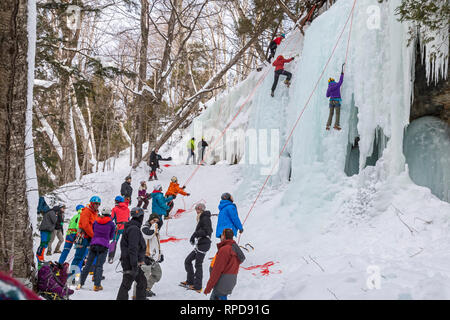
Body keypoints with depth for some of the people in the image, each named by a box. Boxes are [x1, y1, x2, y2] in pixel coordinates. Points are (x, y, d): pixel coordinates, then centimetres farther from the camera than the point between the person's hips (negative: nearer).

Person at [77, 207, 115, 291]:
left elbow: (92, 231, 15)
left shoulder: (96, 221, 8)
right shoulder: (111, 223, 1)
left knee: (88, 264, 7)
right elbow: (111, 236, 10)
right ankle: (96, 285, -6)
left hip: (93, 244, 3)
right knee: (99, 266, -1)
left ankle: (81, 283, 8)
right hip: (104, 246, -2)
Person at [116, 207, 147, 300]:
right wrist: (135, 265, -24)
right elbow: (133, 248, -23)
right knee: (126, 284, -7)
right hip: (131, 262, -10)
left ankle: (141, 298, 24)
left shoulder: (132, 227, 16)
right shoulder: (134, 229, -17)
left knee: (142, 281, 17)